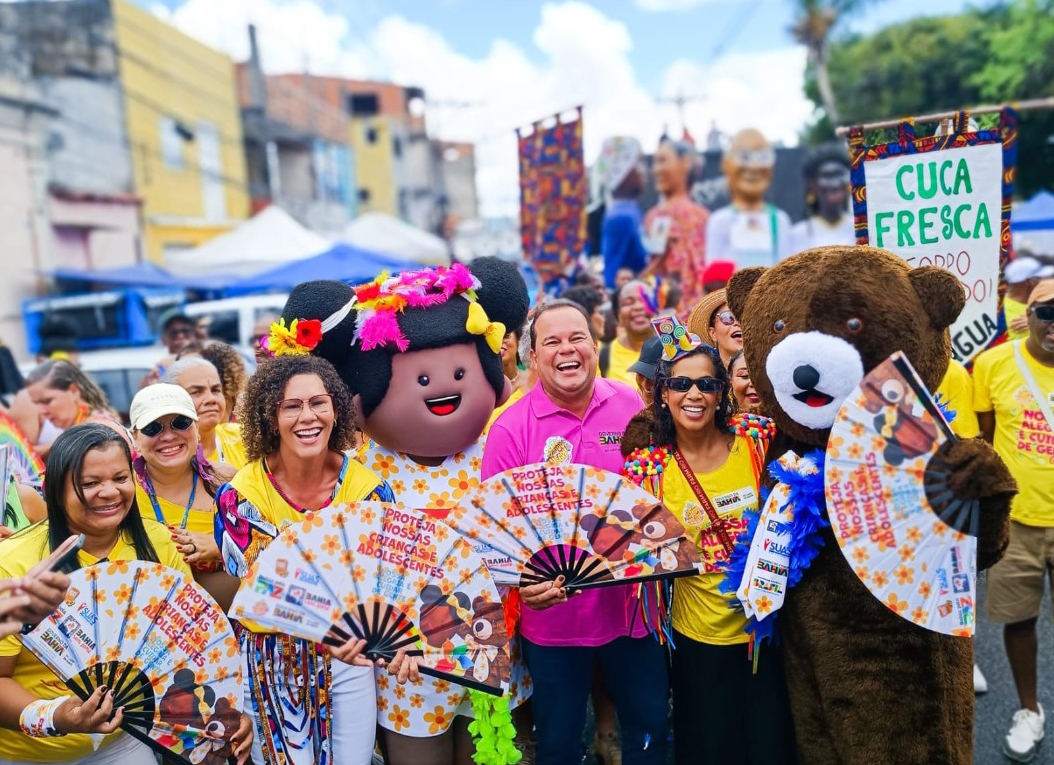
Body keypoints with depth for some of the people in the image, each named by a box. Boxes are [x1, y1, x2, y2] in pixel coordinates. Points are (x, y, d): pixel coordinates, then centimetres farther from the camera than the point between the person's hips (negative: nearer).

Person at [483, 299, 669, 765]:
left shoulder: (634, 407, -3)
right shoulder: (511, 429, -11)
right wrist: (522, 580, -25)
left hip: (634, 604, 2)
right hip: (553, 613, -2)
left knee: (649, 727, 19)